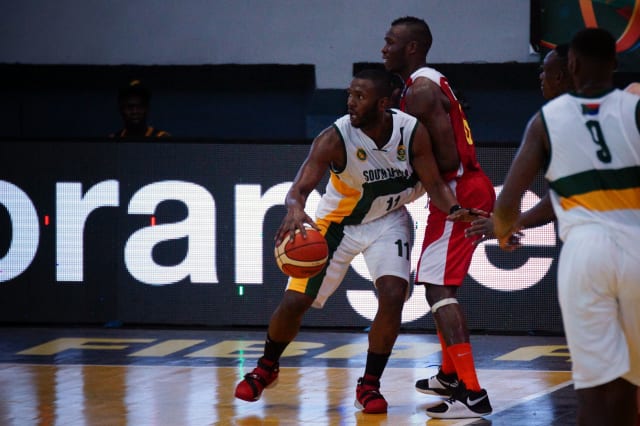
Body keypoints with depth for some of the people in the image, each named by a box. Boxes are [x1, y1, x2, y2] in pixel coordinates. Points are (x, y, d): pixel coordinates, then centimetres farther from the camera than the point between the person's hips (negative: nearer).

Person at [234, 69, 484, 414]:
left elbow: (434, 184, -11)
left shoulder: (412, 132, -21)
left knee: (393, 296, -20)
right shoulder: (335, 138, -28)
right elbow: (300, 188, -35)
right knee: (294, 301, -2)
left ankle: (369, 385, -2)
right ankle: (266, 368, 28)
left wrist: (455, 210, -32)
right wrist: (295, 209, -59)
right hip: (339, 222, -1)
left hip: (387, 220, 1)